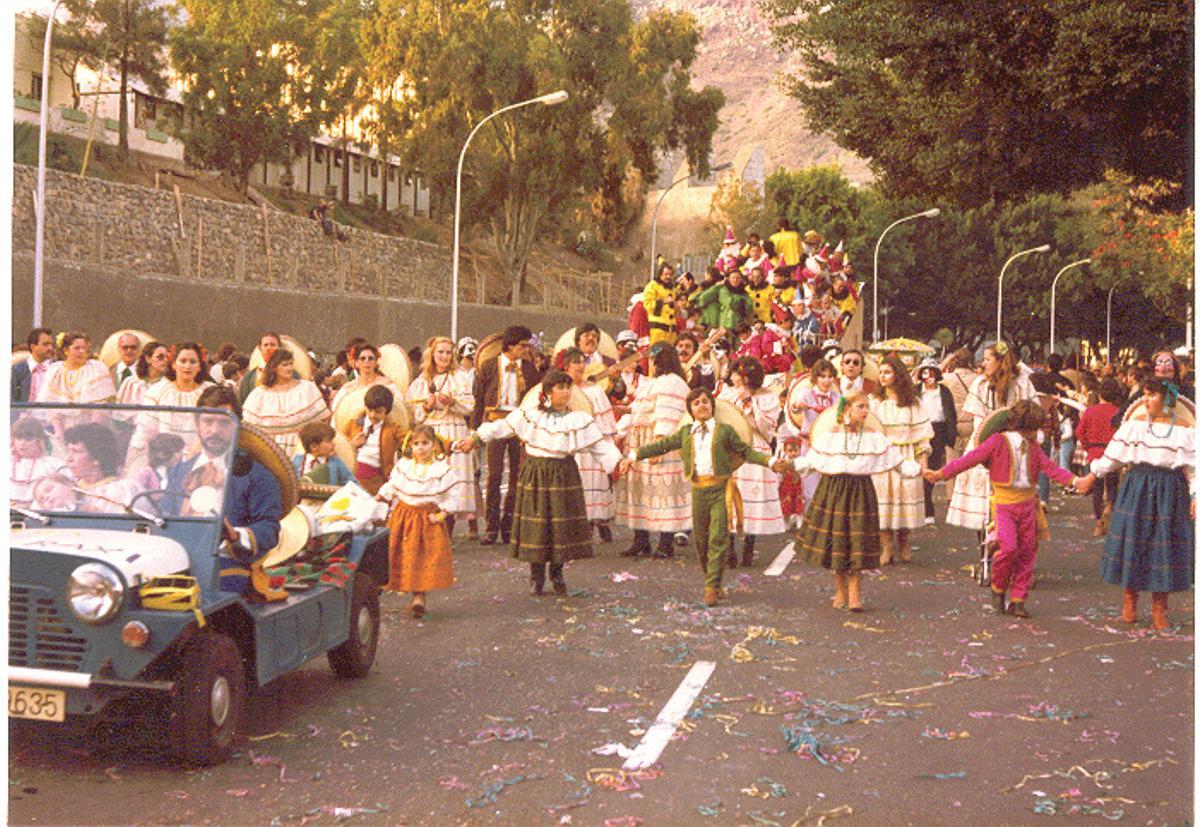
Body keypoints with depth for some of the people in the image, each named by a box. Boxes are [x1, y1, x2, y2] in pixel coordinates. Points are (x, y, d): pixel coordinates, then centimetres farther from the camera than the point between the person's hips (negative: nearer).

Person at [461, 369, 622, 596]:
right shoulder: (529, 414, 0)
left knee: (561, 523, 2)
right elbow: (501, 427, 0)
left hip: (564, 475, 1)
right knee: (536, 524, 1)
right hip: (535, 473, -1)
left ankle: (557, 573, 20)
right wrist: (474, 438, -6)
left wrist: (616, 462, -10)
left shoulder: (580, 419, 2)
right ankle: (537, 577, 13)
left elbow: (600, 444, 1)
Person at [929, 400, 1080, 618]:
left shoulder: (1032, 446, 10)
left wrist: (1073, 479, -8)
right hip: (1004, 503, -6)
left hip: (1027, 503, 6)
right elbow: (969, 459, -8)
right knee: (1008, 547, -20)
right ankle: (998, 588, 5)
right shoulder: (998, 442, -8)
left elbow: (1049, 466, 6)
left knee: (1027, 552, 5)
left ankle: (1017, 600, 14)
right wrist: (940, 474, -10)